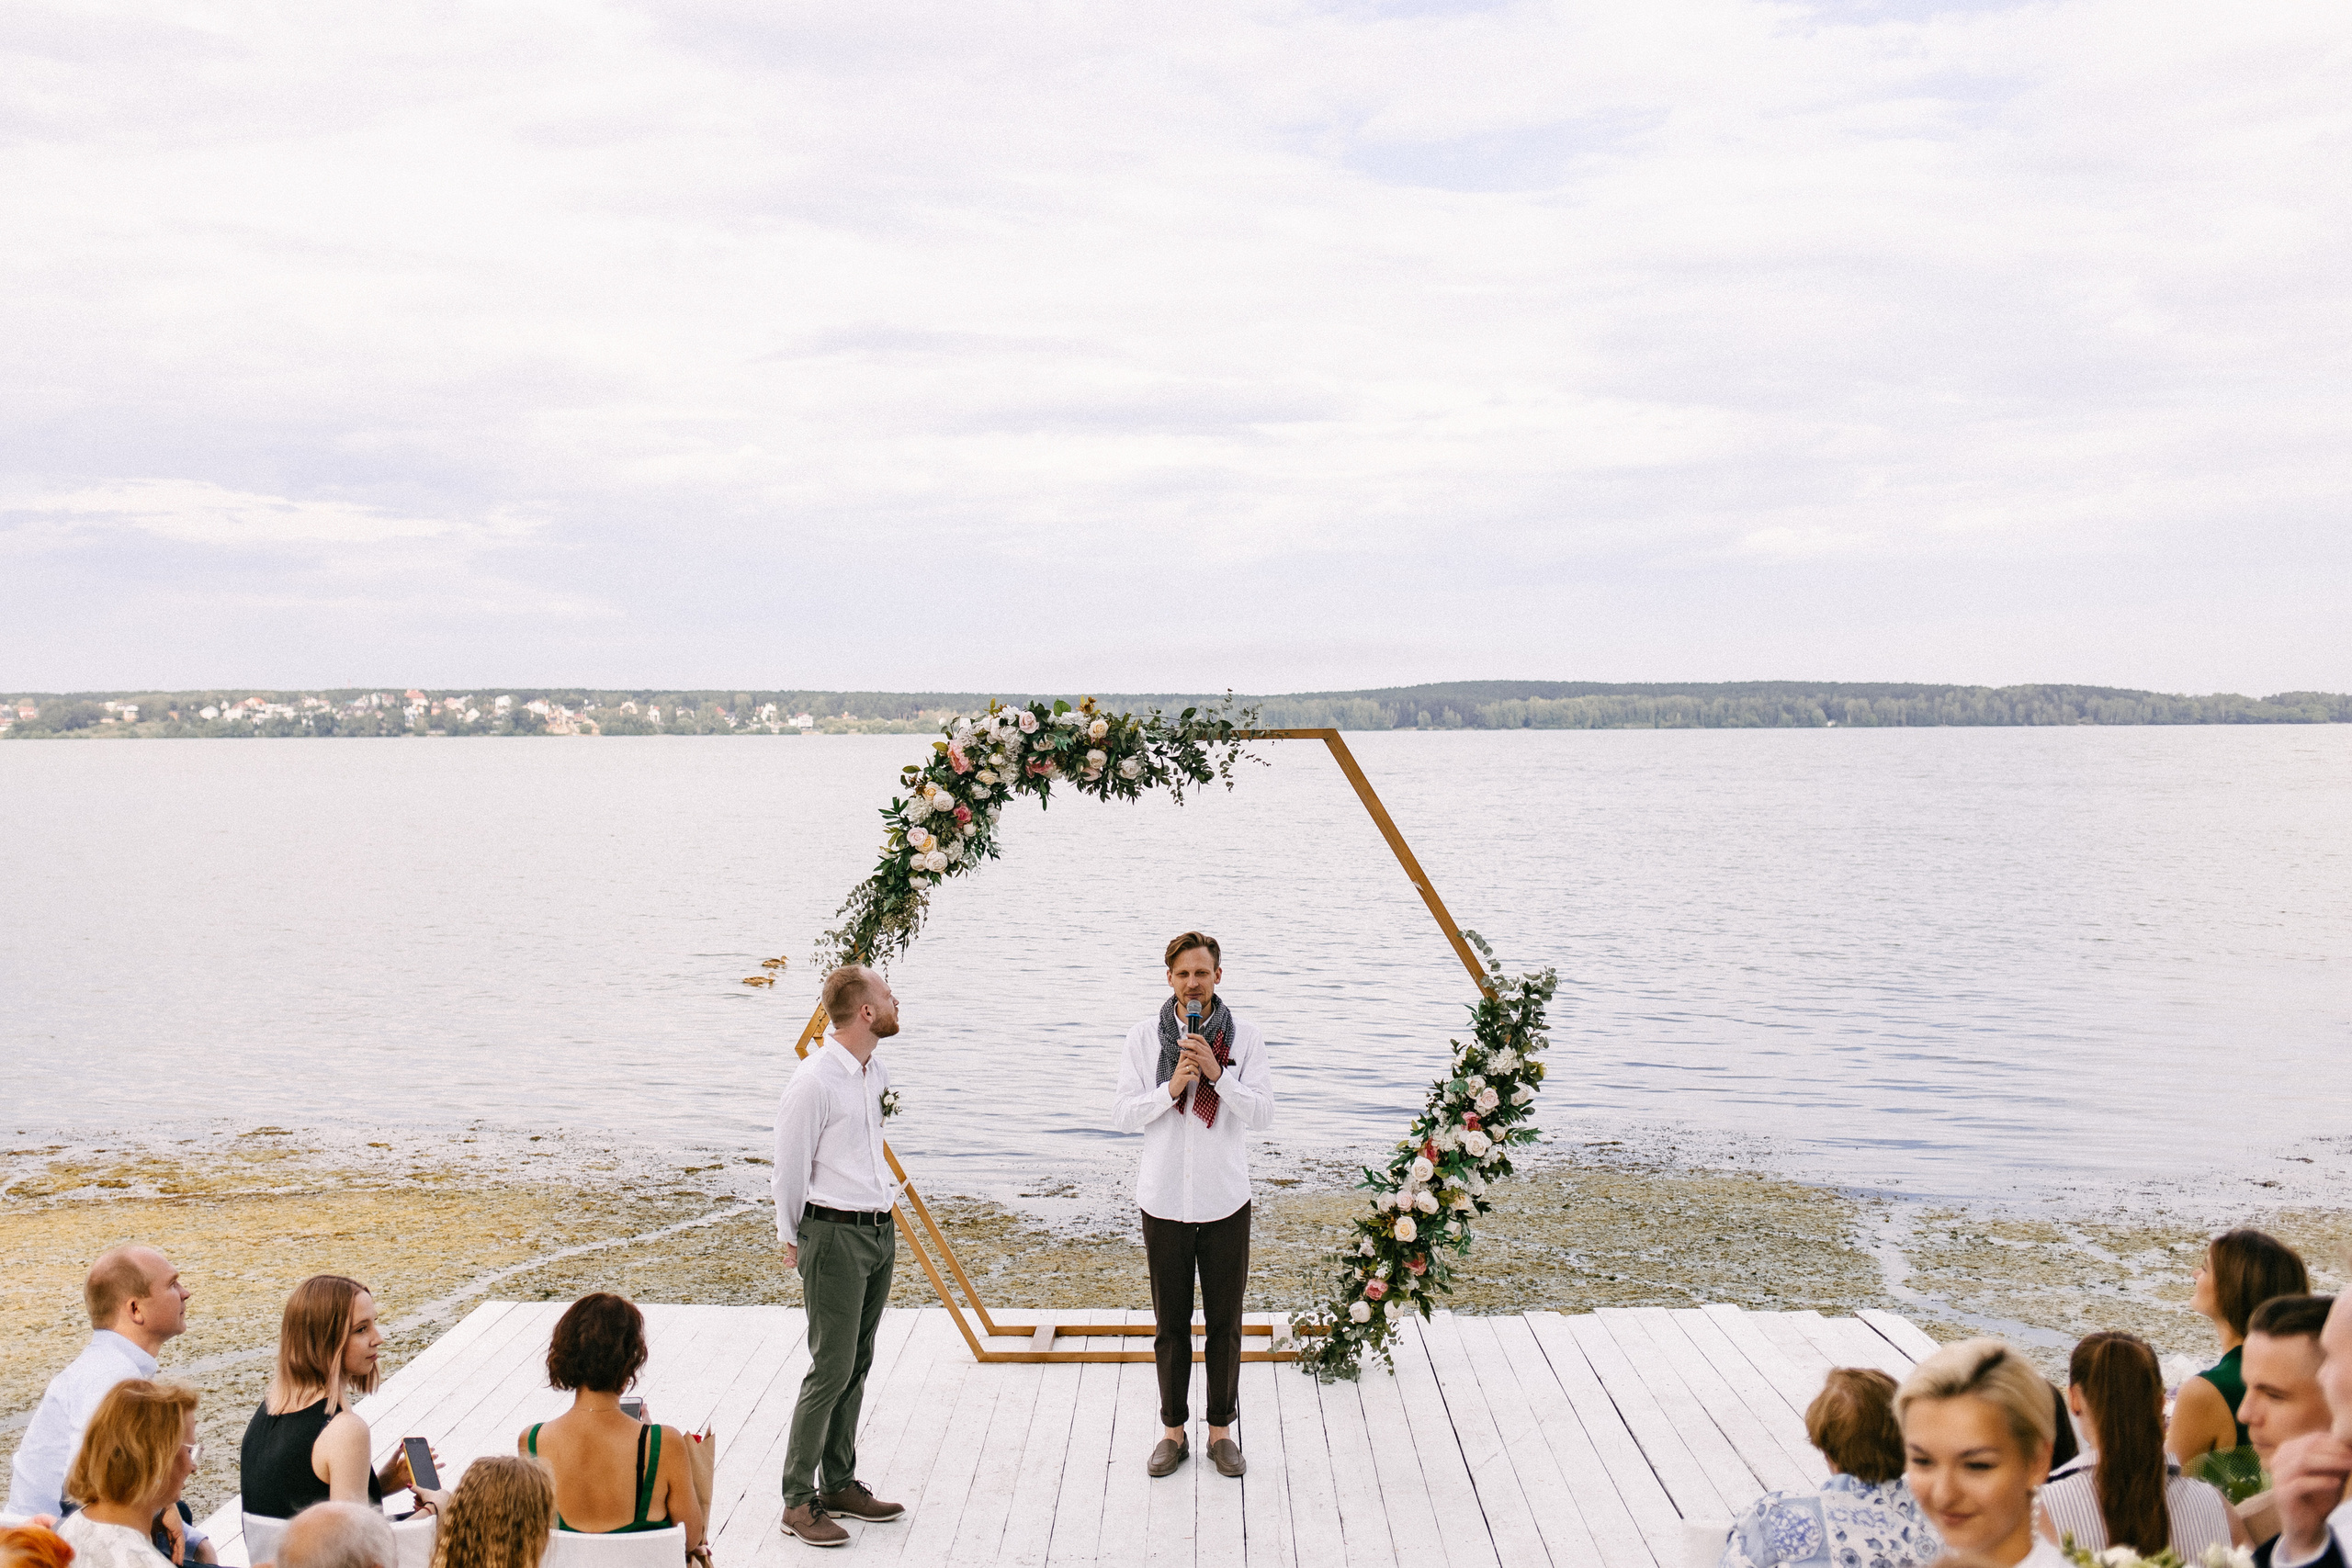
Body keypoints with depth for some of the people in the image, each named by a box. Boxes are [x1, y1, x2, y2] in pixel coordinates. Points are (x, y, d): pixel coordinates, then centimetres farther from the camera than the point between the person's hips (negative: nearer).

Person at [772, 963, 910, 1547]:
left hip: (880, 1232, 8)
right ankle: (798, 1499, 5)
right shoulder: (815, 1082, -17)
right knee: (832, 1368, -5)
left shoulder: (877, 1072, 9)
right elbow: (788, 1169, -8)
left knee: (856, 1367, 13)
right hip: (834, 1236, -8)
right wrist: (792, 1240, 1)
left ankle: (839, 1484, 23)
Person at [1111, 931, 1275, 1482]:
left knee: (1225, 1323, 7)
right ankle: (1173, 1430, 22)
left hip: (1226, 1201, 0)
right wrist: (1171, 1088, -18)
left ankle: (1221, 1430, 21)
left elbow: (1262, 1114, -8)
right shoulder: (1144, 1037, 0)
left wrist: (1217, 1073, -21)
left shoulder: (1245, 1038, -1)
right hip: (1164, 1200, 0)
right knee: (1171, 1323, 9)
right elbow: (1123, 1115, -3)